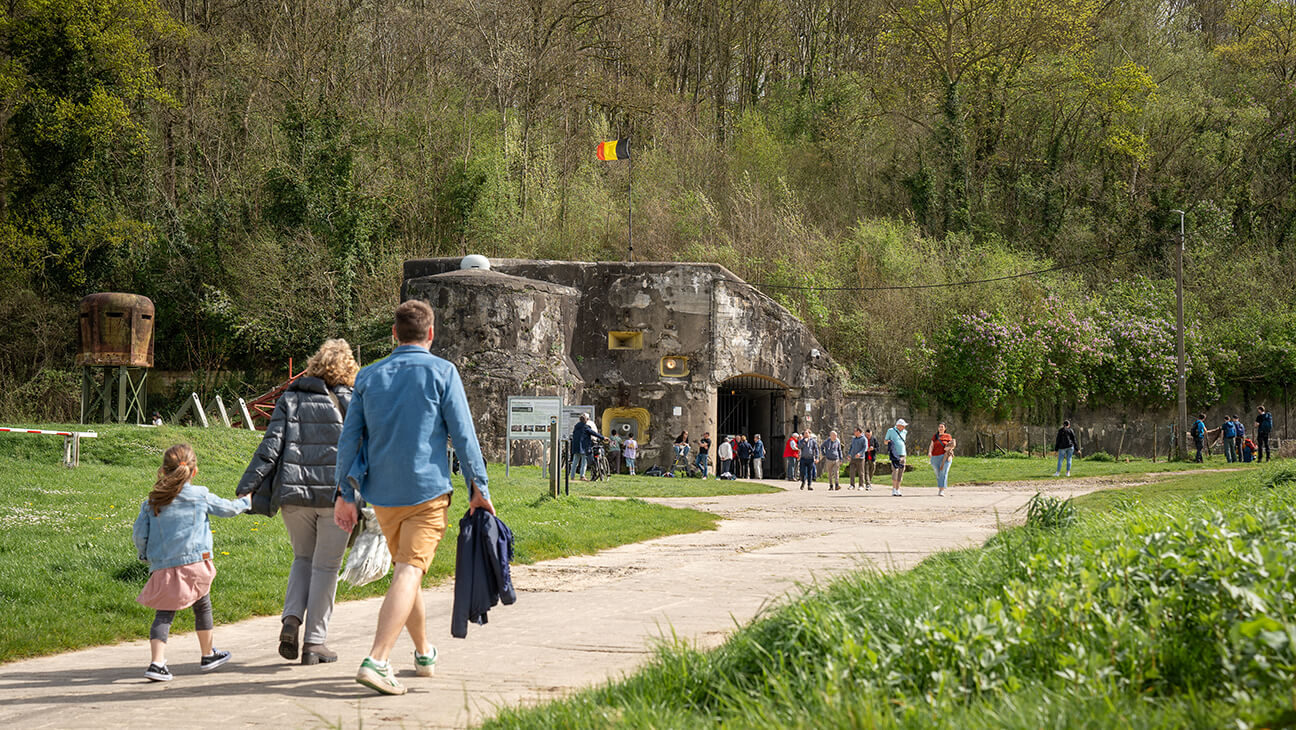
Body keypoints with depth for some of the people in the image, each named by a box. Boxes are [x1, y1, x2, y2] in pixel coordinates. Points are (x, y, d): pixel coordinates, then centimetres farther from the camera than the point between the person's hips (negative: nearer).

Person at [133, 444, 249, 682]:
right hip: (195, 562, -2)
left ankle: (157, 663, -15)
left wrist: (145, 555, 21)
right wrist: (246, 501, 35)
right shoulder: (201, 496, 1)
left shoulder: (152, 502, 5)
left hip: (163, 567, 2)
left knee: (163, 613, 0)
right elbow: (228, 508, 14)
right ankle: (208, 655, 33)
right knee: (202, 607, 17)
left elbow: (139, 533, 3)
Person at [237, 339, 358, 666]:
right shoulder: (353, 403, -1)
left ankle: (291, 620, 2)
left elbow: (271, 446, -3)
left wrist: (247, 488, -6)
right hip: (336, 495, -3)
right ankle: (314, 642, 10)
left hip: (293, 492, 3)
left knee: (303, 559, 22)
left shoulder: (290, 399, 6)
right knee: (325, 566, 8)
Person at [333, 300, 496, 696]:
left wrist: (344, 493, 12)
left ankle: (424, 653, 34)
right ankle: (377, 660, -26)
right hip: (428, 490, -5)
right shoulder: (442, 372, -3)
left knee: (406, 570, 20)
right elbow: (463, 435, -7)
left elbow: (349, 438, 7)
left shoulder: (369, 376, 8)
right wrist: (479, 489, -2)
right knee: (409, 572, -12)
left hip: (382, 495, 5)